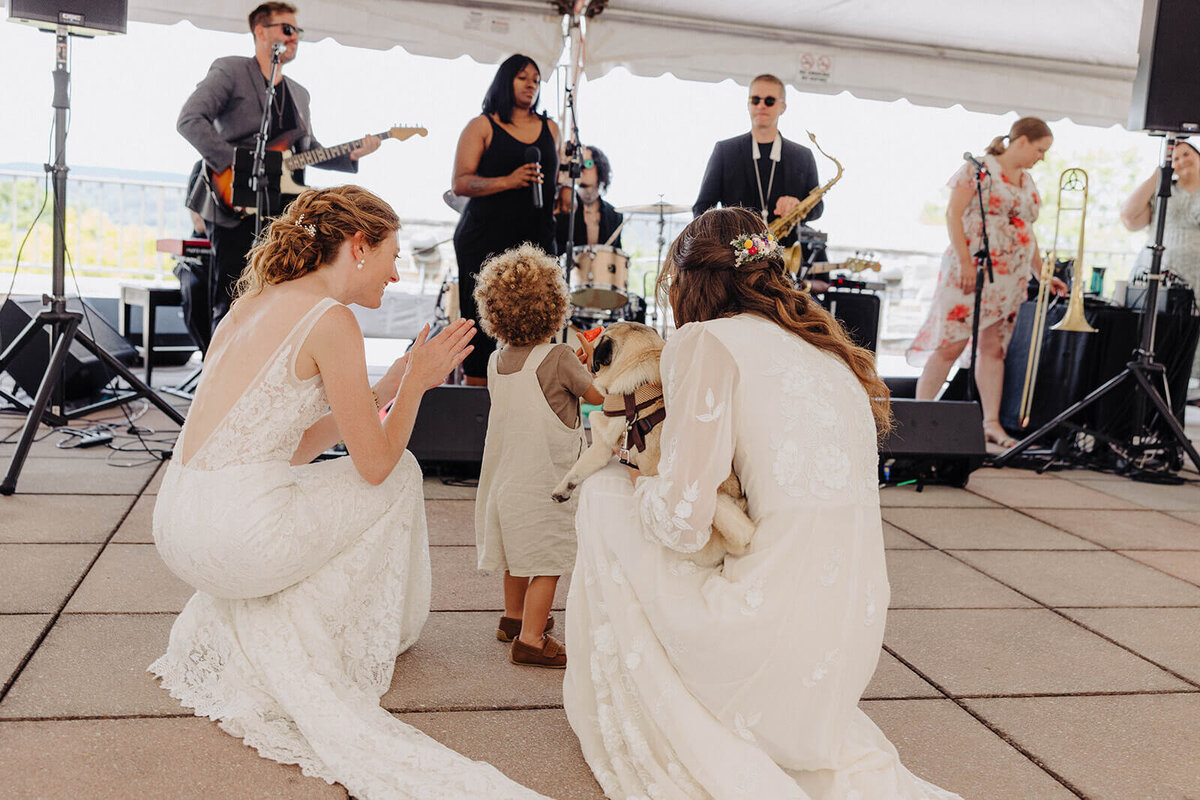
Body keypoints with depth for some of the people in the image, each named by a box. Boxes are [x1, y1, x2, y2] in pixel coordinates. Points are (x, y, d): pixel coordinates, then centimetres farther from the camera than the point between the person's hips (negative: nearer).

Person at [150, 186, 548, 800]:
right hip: (235, 535, -9)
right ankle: (285, 637, 21)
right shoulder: (330, 319, -12)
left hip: (176, 528, 9)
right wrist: (416, 381, 6)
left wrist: (387, 387, 20)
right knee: (401, 477, 11)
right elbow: (376, 463, -8)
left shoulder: (253, 304, 15)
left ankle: (224, 631, 26)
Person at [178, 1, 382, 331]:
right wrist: (235, 164, -22)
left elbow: (310, 151, 23)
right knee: (232, 305, -8)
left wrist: (350, 155, 5)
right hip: (233, 208, -6)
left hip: (279, 213, 7)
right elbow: (189, 120, -13)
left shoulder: (299, 93, 21)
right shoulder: (230, 70, -1)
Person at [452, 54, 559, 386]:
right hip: (485, 243, -3)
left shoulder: (550, 128, 18)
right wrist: (508, 182, -17)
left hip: (536, 243, 4)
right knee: (484, 325, -5)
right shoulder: (482, 126, 5)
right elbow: (460, 183, -5)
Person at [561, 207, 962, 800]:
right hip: (856, 638, 8)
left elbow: (683, 520, -14)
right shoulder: (829, 351, 16)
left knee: (604, 494, 11)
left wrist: (638, 487, 9)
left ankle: (604, 709, 22)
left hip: (775, 632, -8)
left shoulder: (705, 340, -7)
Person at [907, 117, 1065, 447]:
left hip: (1010, 277, 7)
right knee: (951, 343, -9)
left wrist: (1043, 275, 18)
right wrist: (964, 261, -18)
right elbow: (953, 214, -9)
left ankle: (991, 423, 7)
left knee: (994, 347, 5)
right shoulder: (979, 169, -3)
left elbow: (1026, 232, 24)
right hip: (972, 270, -7)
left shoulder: (1028, 182, 18)